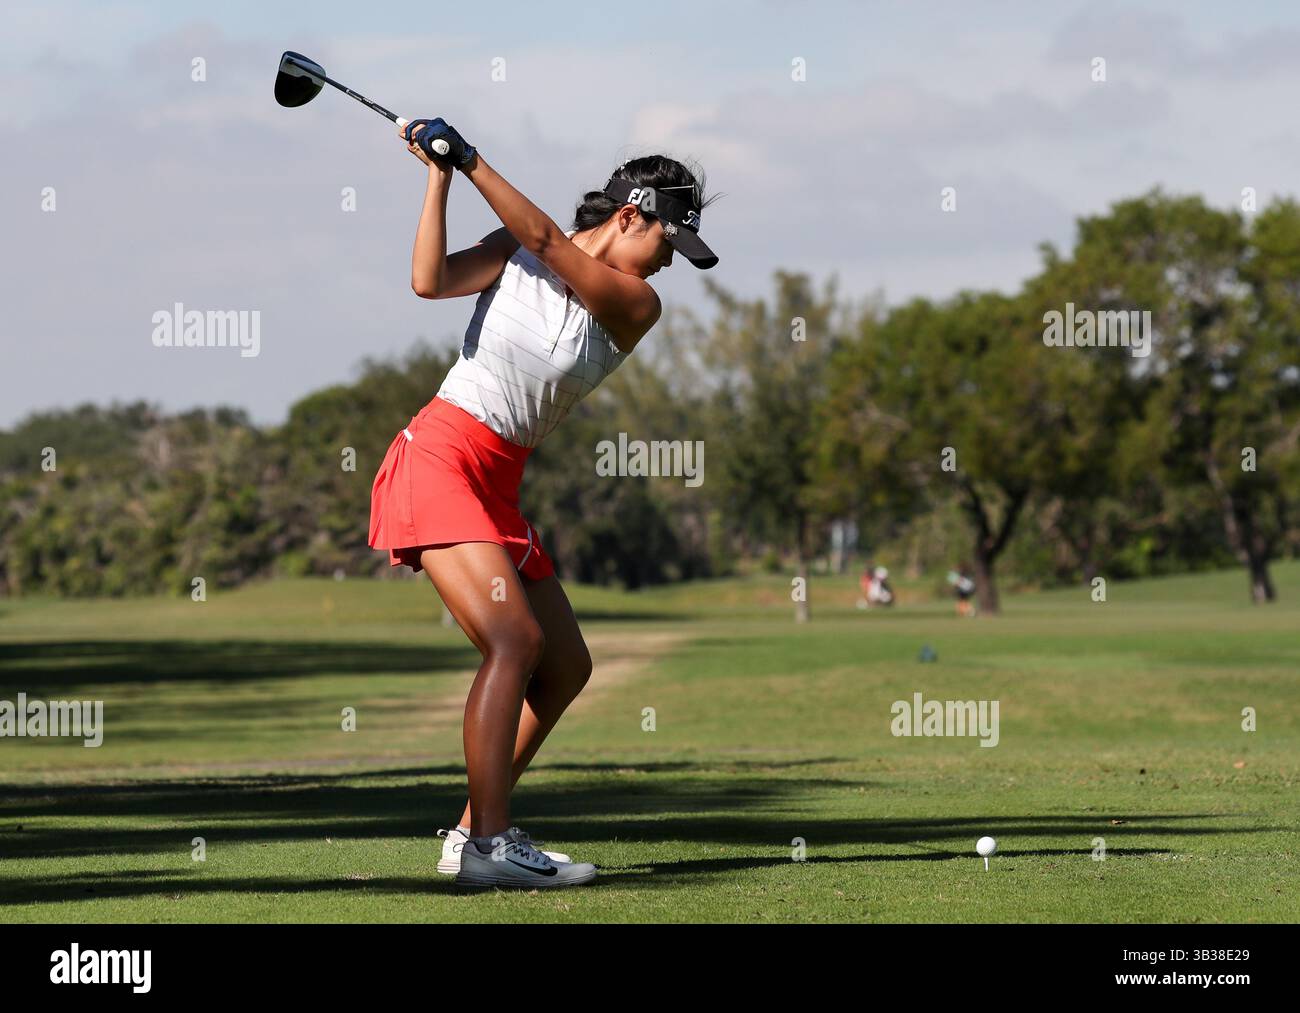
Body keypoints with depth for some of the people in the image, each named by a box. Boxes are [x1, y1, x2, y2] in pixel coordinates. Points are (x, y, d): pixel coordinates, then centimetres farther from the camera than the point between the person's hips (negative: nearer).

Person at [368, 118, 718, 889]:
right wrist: (440, 176, -14)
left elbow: (549, 243, -9)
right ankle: (488, 846, -25)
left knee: (567, 667, 5)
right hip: (440, 459, -7)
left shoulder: (635, 305, 5)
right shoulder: (517, 255, 1)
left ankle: (474, 834, 13)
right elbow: (430, 279, -12)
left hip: (499, 488, 7)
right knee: (516, 640, -21)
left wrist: (470, 163, -14)